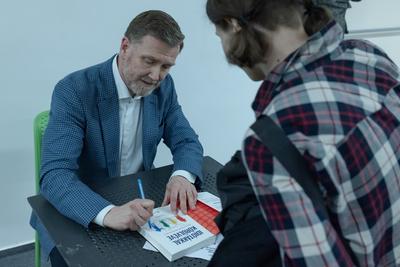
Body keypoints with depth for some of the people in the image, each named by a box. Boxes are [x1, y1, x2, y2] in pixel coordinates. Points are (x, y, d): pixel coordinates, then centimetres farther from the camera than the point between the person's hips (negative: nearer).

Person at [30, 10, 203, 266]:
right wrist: (107, 212, -48)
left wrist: (182, 175, -25)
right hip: (77, 211, -4)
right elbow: (54, 175, -30)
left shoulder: (163, 87, -6)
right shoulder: (74, 90, -23)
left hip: (136, 203, 4)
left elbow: (187, 141, -2)